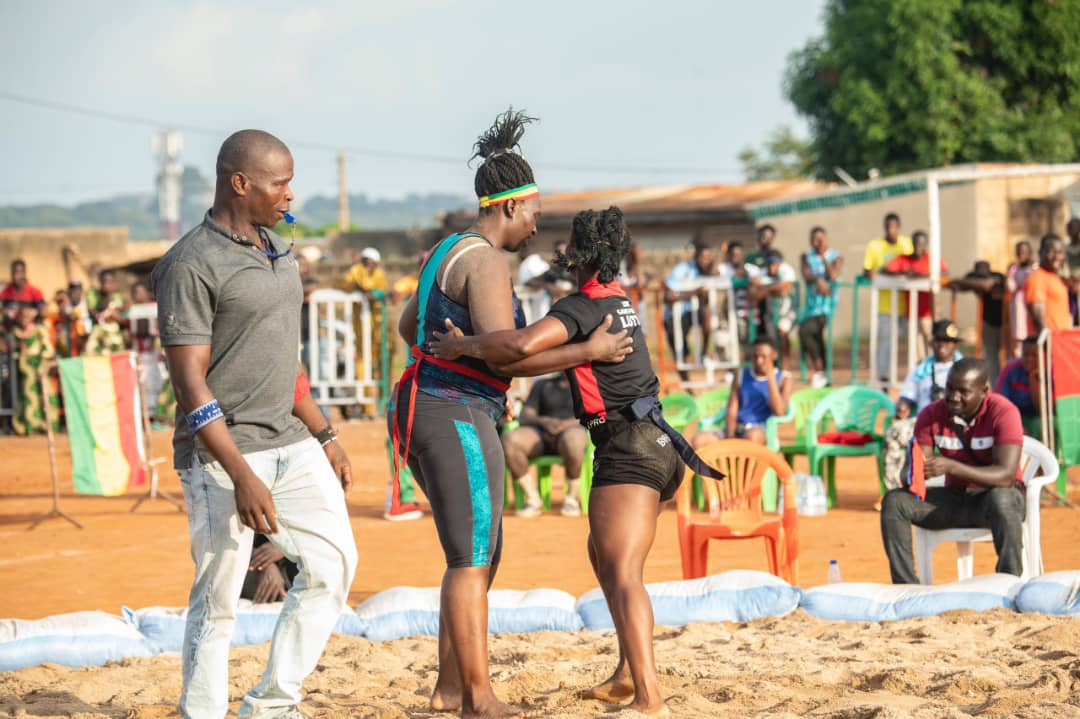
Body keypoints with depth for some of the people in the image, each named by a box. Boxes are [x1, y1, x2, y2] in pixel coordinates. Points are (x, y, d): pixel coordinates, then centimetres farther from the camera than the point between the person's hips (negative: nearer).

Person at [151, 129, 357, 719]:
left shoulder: (276, 250, 12)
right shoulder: (191, 265, -15)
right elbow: (190, 383, -18)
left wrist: (324, 435, 20)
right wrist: (241, 477, -25)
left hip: (290, 444, 8)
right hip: (222, 454, -8)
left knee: (333, 562, 4)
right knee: (218, 600, -3)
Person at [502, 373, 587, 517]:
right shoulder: (542, 385, 26)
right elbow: (523, 418, 15)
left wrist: (566, 424, -14)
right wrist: (544, 421, -8)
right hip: (542, 434, 3)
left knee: (571, 441, -43)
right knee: (507, 439, -30)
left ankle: (572, 498, -20)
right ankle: (533, 499, -21)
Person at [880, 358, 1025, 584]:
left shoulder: (1003, 412, -18)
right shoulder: (931, 415, -5)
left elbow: (1006, 476, -28)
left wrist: (950, 467, -39)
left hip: (999, 495, -5)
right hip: (954, 496, 5)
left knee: (1001, 501, -41)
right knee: (894, 501, -17)